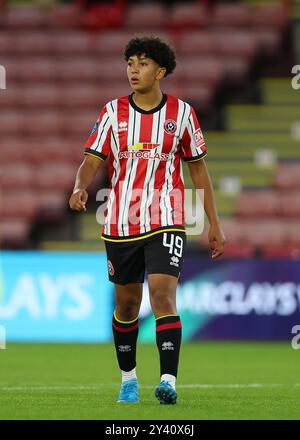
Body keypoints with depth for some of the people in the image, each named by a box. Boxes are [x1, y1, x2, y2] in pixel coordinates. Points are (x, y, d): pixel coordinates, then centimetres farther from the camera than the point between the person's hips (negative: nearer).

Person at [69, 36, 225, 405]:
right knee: (127, 303, 11)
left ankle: (168, 380, -25)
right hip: (120, 224, 2)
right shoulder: (113, 112, 2)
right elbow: (92, 161, -3)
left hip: (166, 222, -2)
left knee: (163, 295, -19)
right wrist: (80, 188, -27)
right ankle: (128, 378, 28)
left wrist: (214, 224, 8)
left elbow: (198, 169, 9)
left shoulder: (181, 112, 2)